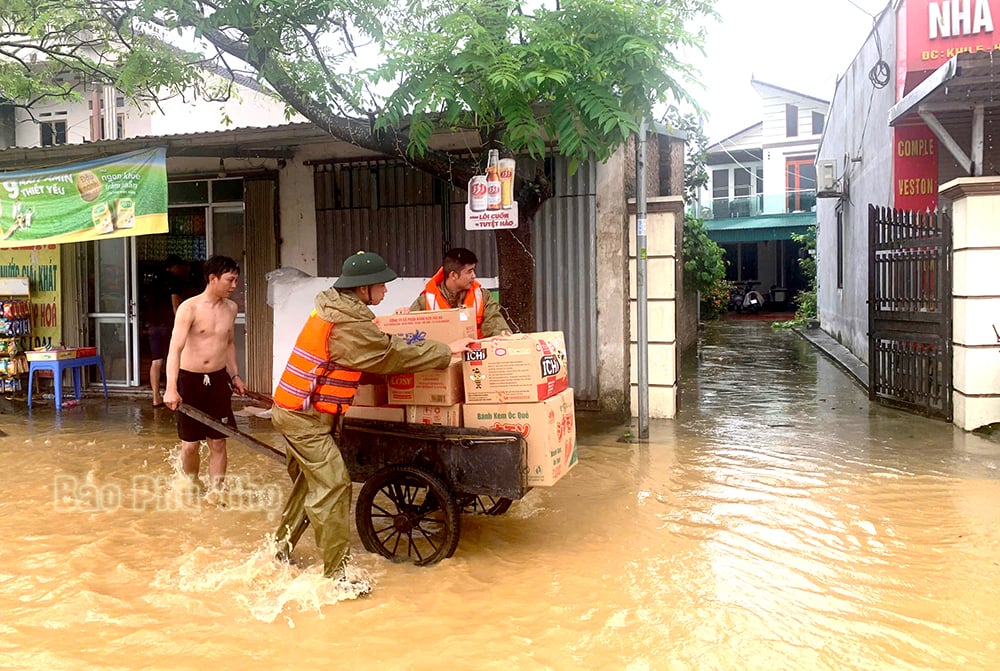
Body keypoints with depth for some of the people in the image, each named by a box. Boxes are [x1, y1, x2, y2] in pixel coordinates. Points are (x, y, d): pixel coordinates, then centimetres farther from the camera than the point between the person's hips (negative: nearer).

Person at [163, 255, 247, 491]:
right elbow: (175, 349, -21)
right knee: (190, 445, 6)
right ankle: (192, 486, 32)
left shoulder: (231, 308, 3)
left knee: (218, 443, 5)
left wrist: (234, 375, 17)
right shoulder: (189, 308, -14)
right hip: (190, 380, -4)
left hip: (218, 380, 4)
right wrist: (171, 389, -31)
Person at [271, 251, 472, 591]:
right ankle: (336, 572, -4)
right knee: (333, 486, -9)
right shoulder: (348, 324, -22)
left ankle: (280, 550, 33)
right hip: (305, 416, -10)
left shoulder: (333, 308, 9)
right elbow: (392, 355, -16)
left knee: (308, 482, 20)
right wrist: (446, 350, -9)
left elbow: (377, 348, 15)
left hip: (293, 410, 10)